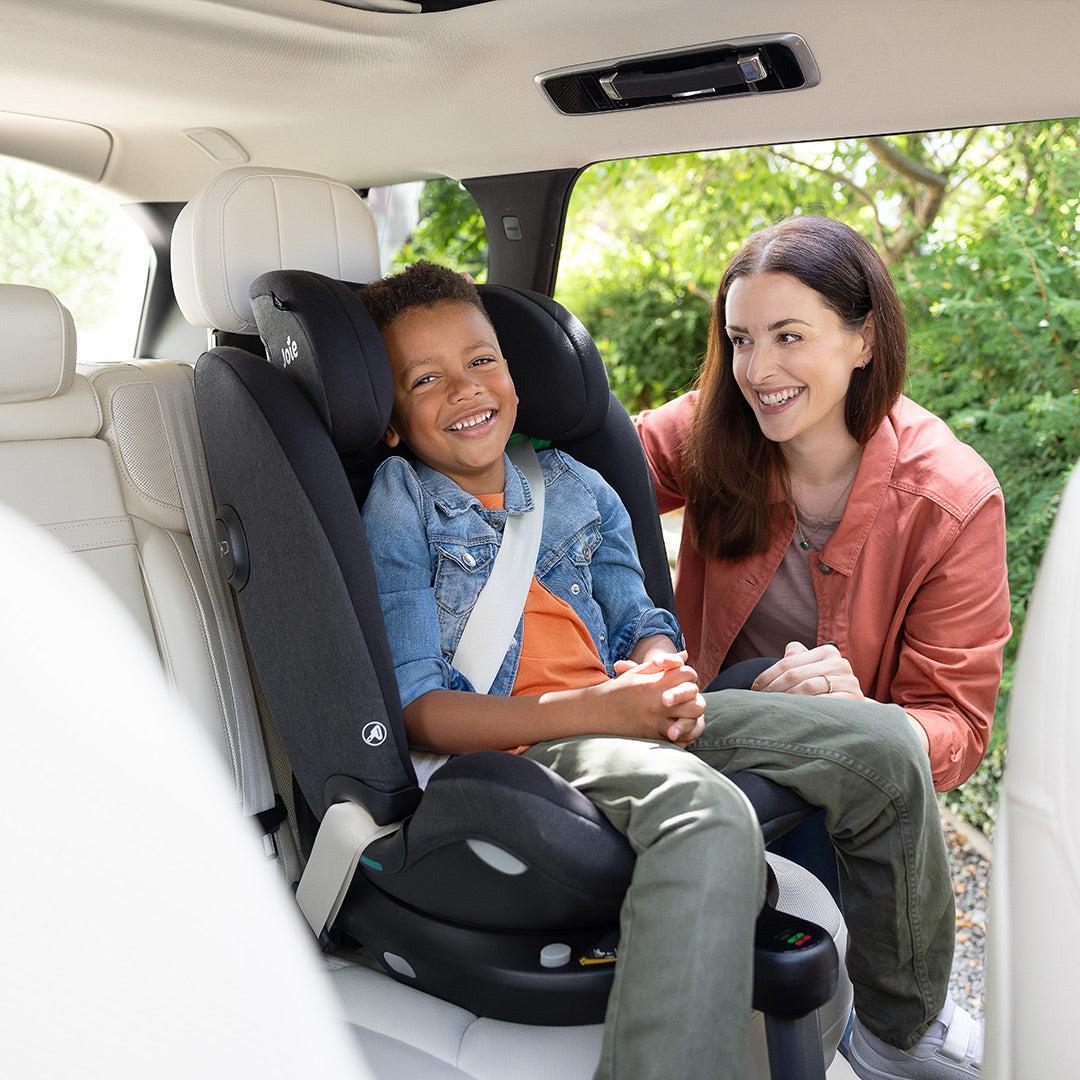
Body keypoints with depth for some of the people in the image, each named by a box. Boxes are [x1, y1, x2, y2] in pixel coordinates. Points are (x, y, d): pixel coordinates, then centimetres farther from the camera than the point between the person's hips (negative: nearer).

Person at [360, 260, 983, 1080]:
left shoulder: (575, 488, 16)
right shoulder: (398, 511, -2)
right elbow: (420, 712, -10)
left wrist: (662, 679, -10)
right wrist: (599, 710, -21)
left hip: (623, 716, 7)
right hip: (507, 748, -6)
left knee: (880, 742, -2)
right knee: (707, 815, -37)